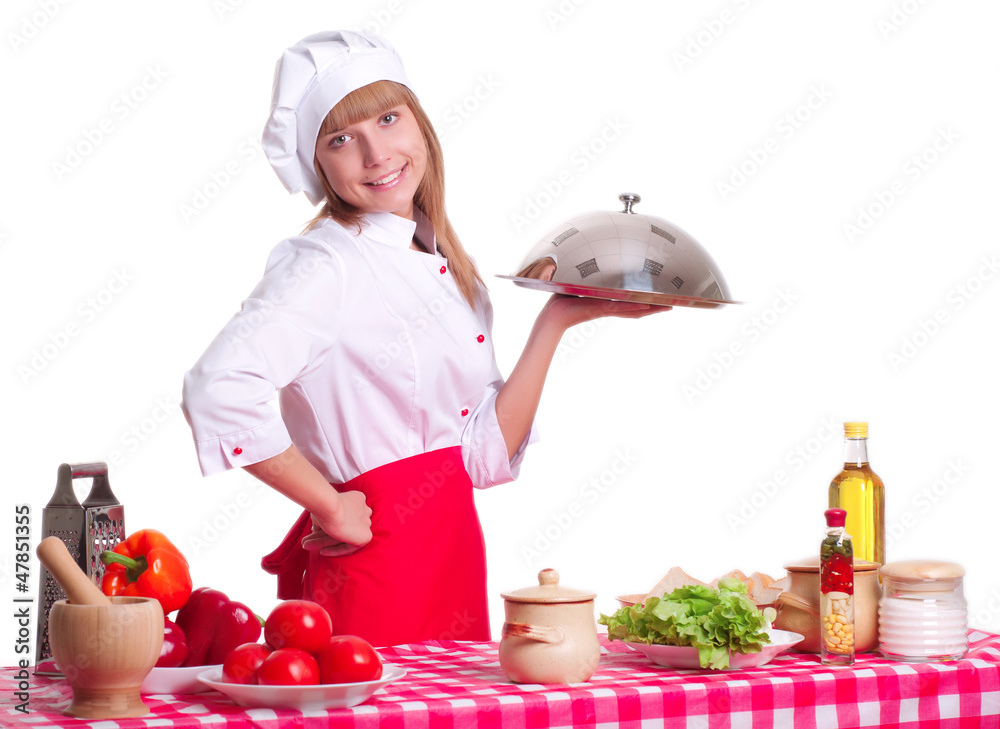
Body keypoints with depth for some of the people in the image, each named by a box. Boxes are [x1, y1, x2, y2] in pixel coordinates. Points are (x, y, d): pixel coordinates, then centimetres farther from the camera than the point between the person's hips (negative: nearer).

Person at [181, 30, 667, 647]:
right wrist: (329, 505, -18)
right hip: (370, 571, -7)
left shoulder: (449, 272, 11)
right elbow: (218, 390, -29)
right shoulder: (326, 266, -13)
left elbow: (488, 456, 7)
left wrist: (556, 322, 4)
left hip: (454, 563, 7)